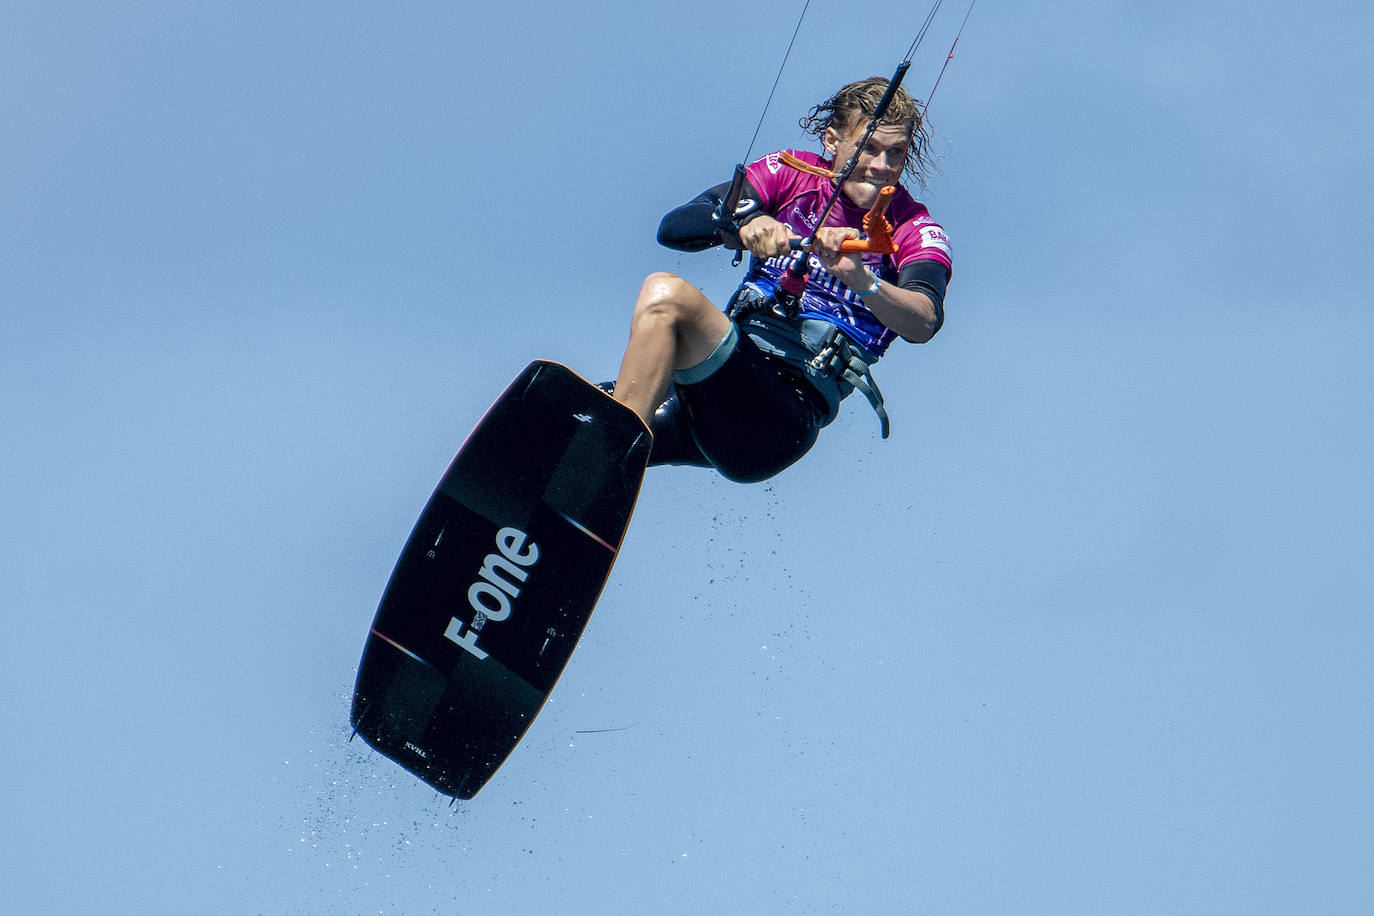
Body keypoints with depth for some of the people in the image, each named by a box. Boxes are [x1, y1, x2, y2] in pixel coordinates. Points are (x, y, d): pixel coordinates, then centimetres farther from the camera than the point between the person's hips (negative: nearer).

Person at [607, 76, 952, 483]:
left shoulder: (915, 231, 3)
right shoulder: (790, 172, 11)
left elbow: (924, 322, -19)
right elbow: (674, 227, -1)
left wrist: (859, 279, -38)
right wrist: (743, 224, -22)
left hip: (789, 413, -5)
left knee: (666, 293, -28)